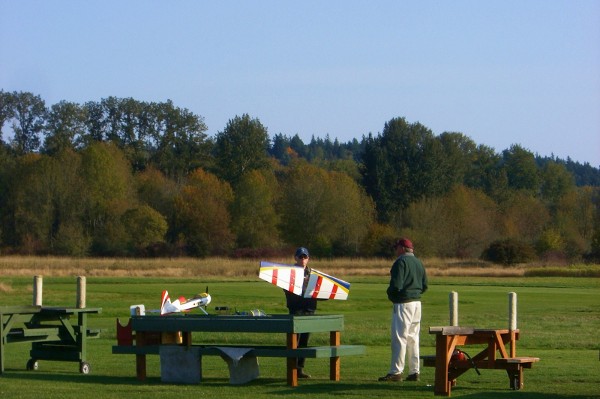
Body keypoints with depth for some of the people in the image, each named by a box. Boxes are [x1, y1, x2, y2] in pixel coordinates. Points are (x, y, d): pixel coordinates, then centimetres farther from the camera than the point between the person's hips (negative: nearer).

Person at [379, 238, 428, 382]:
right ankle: (414, 372, 12)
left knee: (399, 337, -7)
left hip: (403, 303, -9)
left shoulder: (401, 262, -13)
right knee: (413, 338, 12)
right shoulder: (418, 263, 14)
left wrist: (390, 293, -2)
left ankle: (396, 372, -7)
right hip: (417, 302, 9)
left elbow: (396, 285, -20)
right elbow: (424, 286, 17)